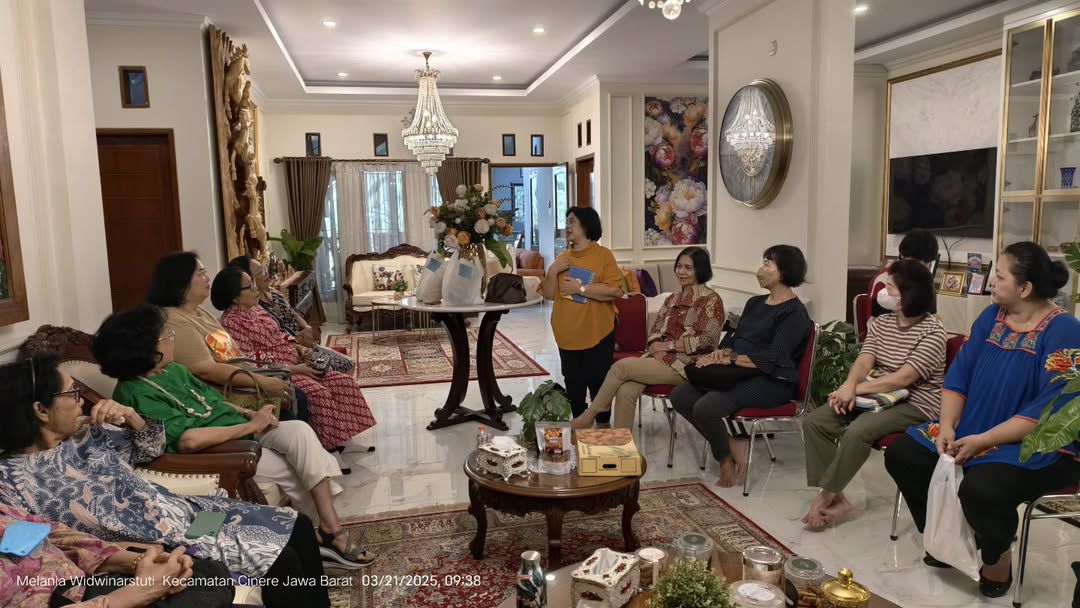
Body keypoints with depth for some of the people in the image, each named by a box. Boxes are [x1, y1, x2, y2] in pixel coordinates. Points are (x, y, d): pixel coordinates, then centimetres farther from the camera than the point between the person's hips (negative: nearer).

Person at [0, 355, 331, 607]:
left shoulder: (85, 433, 7)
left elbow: (149, 449, 18)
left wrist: (130, 415, -3)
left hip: (183, 510, 7)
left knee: (298, 526, 1)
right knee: (281, 560, -18)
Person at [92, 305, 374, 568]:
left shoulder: (174, 370, 13)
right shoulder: (136, 393, -14)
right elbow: (187, 439, -25)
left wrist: (248, 414, 0)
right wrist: (250, 426, -19)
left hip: (242, 432, 7)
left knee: (299, 430, -20)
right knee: (296, 473, -20)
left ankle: (332, 531, -19)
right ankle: (331, 533, 0)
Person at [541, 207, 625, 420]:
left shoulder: (603, 254, -7)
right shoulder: (562, 258, 9)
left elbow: (616, 291, -19)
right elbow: (548, 294, 8)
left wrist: (580, 288, -19)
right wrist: (553, 271, -8)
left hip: (597, 335, -5)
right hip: (567, 335, 5)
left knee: (598, 383, 4)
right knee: (573, 384, 15)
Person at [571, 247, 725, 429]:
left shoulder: (710, 300, -3)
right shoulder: (673, 299, 19)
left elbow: (706, 340, -12)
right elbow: (656, 331, 16)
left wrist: (667, 345, -11)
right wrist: (657, 347, -7)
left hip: (686, 365, -6)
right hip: (661, 358, 6)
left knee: (621, 366, -19)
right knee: (625, 391, -23)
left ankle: (589, 416, -2)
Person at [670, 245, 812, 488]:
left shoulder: (794, 313, -8)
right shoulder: (755, 303, 18)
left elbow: (772, 360, -18)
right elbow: (734, 337, 19)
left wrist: (730, 358, -17)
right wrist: (723, 351, -4)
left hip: (772, 381, -9)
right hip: (740, 374, 9)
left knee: (706, 408, -29)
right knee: (680, 395, -11)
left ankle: (725, 457, 0)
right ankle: (732, 445, -2)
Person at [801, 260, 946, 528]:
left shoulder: (932, 332, -13)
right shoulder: (881, 323, 8)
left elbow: (902, 379, -22)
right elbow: (864, 361, -3)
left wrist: (856, 389, -22)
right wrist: (849, 385, -24)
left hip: (915, 404, -7)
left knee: (857, 431, -34)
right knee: (813, 421, -11)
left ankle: (826, 497, -17)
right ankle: (837, 498, -13)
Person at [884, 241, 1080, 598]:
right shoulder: (991, 316, 5)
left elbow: (1050, 411, -23)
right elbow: (958, 375, 3)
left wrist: (982, 441, -25)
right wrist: (947, 428, -11)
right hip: (972, 432, 7)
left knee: (981, 488, -35)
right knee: (901, 455, -5)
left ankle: (997, 558, -2)